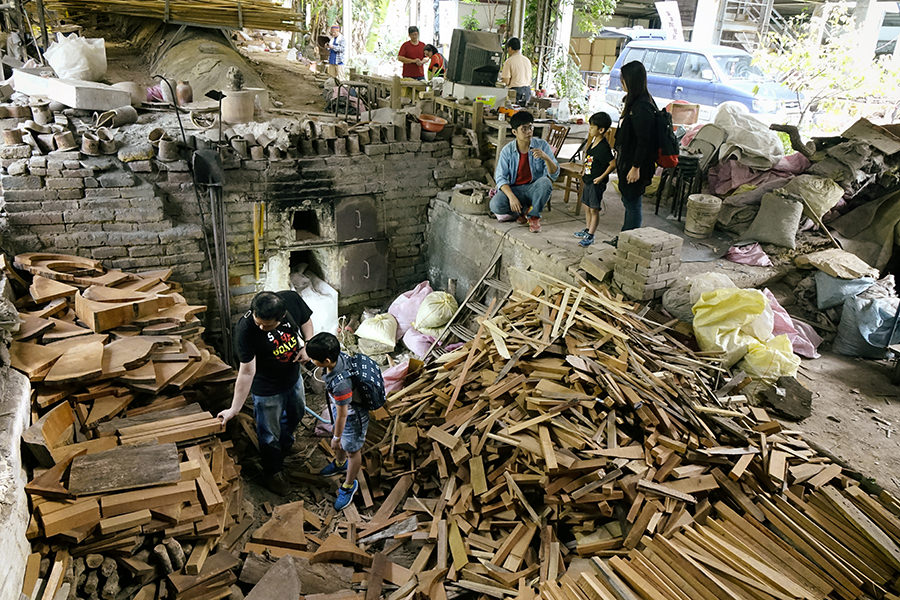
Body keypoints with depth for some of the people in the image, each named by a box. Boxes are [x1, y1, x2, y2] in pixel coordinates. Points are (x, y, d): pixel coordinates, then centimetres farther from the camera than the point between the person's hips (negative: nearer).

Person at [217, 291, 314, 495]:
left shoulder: (292, 299, -27)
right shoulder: (245, 330, -36)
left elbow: (306, 321, -4)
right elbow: (247, 372, -27)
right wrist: (234, 409, -24)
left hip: (293, 376, 5)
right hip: (267, 388, -5)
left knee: (296, 413, 31)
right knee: (269, 434, 13)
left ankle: (285, 443, 63)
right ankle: (273, 474, 41)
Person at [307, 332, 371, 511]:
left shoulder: (340, 384, -45)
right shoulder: (339, 356, -21)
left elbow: (342, 415, -28)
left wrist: (336, 438, -10)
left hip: (353, 419, -8)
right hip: (342, 408, 8)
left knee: (352, 451, 19)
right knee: (338, 440, 33)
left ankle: (349, 486, 45)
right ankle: (340, 463, 64)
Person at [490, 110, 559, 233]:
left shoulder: (542, 145, -7)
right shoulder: (507, 150, -6)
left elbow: (554, 174, -11)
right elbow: (500, 178, -9)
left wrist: (546, 157, -32)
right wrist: (511, 197, -25)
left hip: (534, 188, 0)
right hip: (514, 189, 0)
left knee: (545, 181, -34)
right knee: (495, 205, -29)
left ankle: (534, 216, -10)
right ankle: (523, 210, 3)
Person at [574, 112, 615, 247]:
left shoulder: (603, 147, -20)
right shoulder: (594, 142, 8)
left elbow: (613, 164, -21)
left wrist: (601, 177, -19)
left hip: (597, 183, -9)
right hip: (588, 180, 9)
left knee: (594, 209, -2)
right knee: (587, 207, 19)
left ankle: (590, 236, 4)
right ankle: (587, 230, 35)